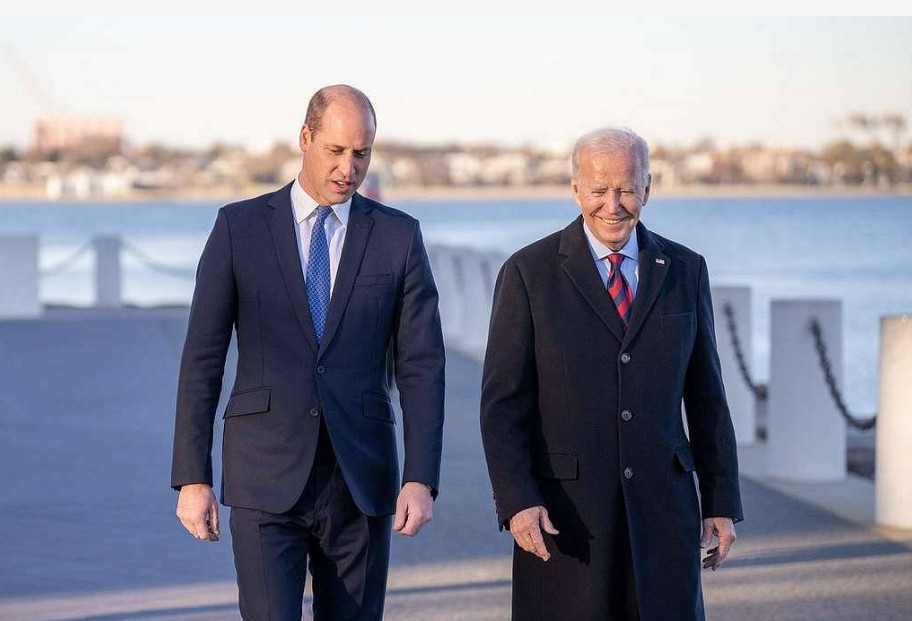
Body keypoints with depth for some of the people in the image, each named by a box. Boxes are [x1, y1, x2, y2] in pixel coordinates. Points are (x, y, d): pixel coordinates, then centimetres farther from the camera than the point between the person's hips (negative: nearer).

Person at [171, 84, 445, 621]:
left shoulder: (399, 236, 4)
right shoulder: (239, 228, 1)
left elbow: (421, 366, 0)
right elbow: (202, 359, 0)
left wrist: (421, 480, -10)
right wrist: (192, 477, -5)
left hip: (360, 483, 2)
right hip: (266, 482, -2)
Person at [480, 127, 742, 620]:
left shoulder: (685, 271, 8)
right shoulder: (529, 273, -1)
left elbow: (706, 396, 11)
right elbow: (503, 403, -4)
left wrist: (723, 503, 7)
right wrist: (516, 502, -15)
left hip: (661, 504, 2)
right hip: (564, 514, -2)